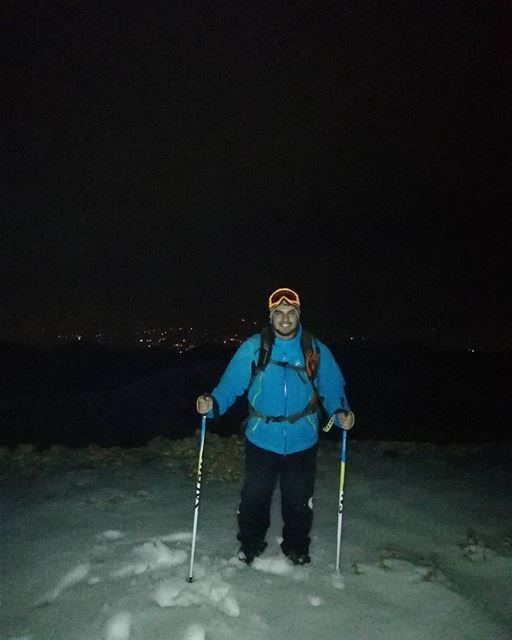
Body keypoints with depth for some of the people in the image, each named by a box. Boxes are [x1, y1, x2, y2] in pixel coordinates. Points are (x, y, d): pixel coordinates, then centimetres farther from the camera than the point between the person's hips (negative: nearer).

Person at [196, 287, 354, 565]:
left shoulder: (316, 350, -4)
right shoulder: (253, 347, -7)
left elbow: (332, 388, -1)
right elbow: (231, 383, -10)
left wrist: (340, 413, -19)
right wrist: (213, 403, -28)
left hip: (302, 441, 1)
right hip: (261, 440, 0)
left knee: (298, 499, 16)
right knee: (254, 496, 12)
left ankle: (296, 546, 40)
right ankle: (251, 543, 38)